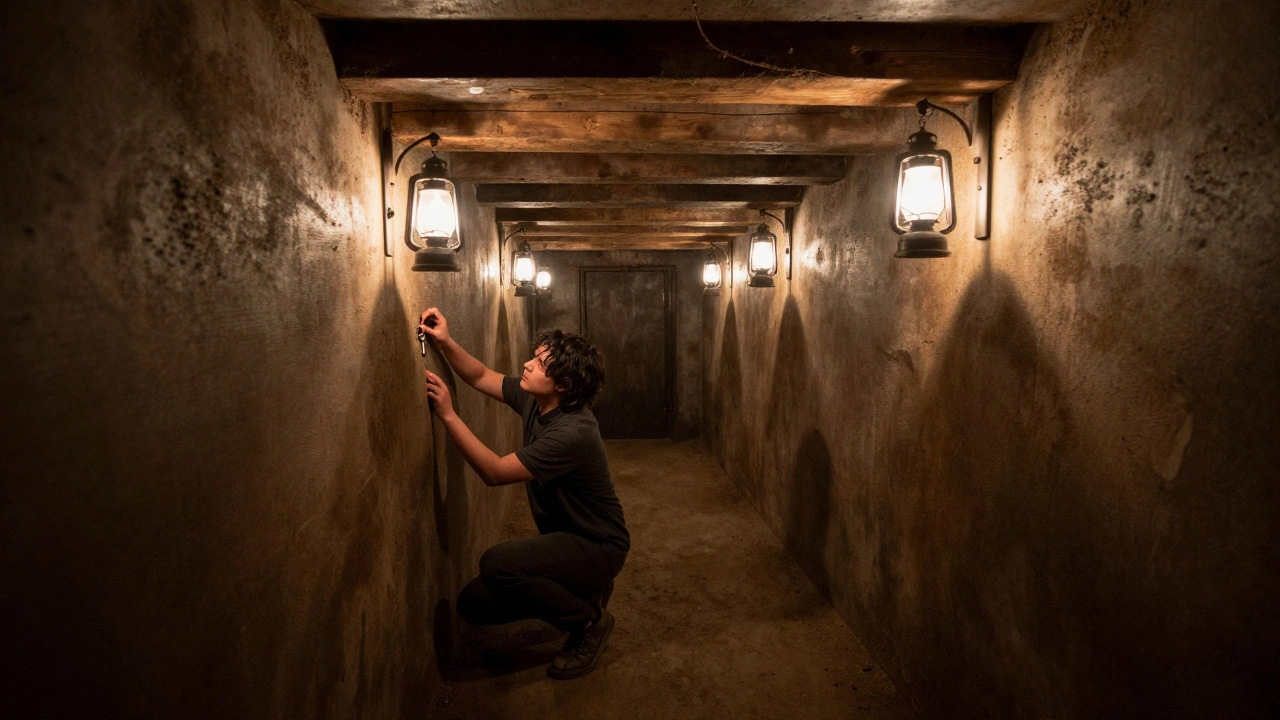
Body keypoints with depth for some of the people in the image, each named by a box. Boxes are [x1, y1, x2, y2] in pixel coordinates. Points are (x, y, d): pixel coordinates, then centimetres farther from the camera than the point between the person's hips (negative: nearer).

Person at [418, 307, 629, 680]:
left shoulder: (573, 432, -31)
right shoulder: (534, 399, -4)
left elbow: (494, 472, -29)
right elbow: (481, 377, 9)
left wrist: (448, 414, -29)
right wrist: (446, 343, -8)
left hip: (597, 549, -9)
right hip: (564, 538, 9)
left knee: (497, 563, -32)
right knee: (473, 604, 1)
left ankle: (589, 620, -7)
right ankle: (581, 592, 17)